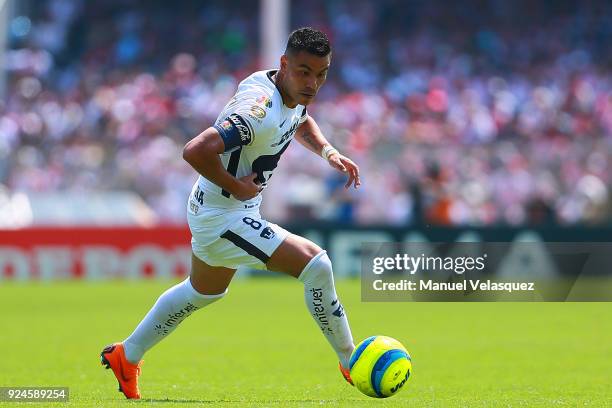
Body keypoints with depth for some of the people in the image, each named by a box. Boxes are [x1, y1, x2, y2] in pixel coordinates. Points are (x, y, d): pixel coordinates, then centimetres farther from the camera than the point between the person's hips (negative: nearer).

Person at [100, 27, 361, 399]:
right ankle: (351, 362, -2)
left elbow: (301, 122, 24)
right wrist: (235, 186, -28)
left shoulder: (292, 92, -2)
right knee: (316, 263, -16)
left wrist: (328, 152, 6)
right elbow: (196, 151, -41)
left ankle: (127, 356, 46)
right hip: (224, 218, -11)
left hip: (212, 212, 11)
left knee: (204, 292, 31)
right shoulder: (261, 110, -32)